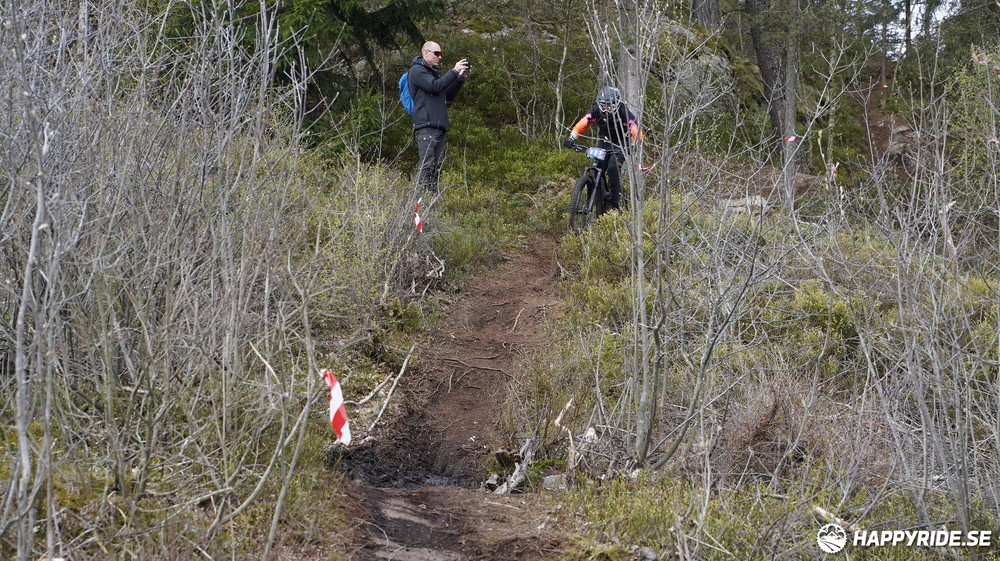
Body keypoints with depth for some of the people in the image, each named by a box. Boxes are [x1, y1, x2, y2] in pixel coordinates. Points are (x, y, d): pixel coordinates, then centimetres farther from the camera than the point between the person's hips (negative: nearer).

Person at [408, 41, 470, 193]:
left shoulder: (433, 72, 27)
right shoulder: (417, 70, -1)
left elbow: (448, 96, 24)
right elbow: (434, 86, -16)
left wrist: (461, 79, 12)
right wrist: (454, 72, -12)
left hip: (439, 126, 9)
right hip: (426, 126, -9)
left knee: (437, 167, 4)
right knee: (427, 165, -16)